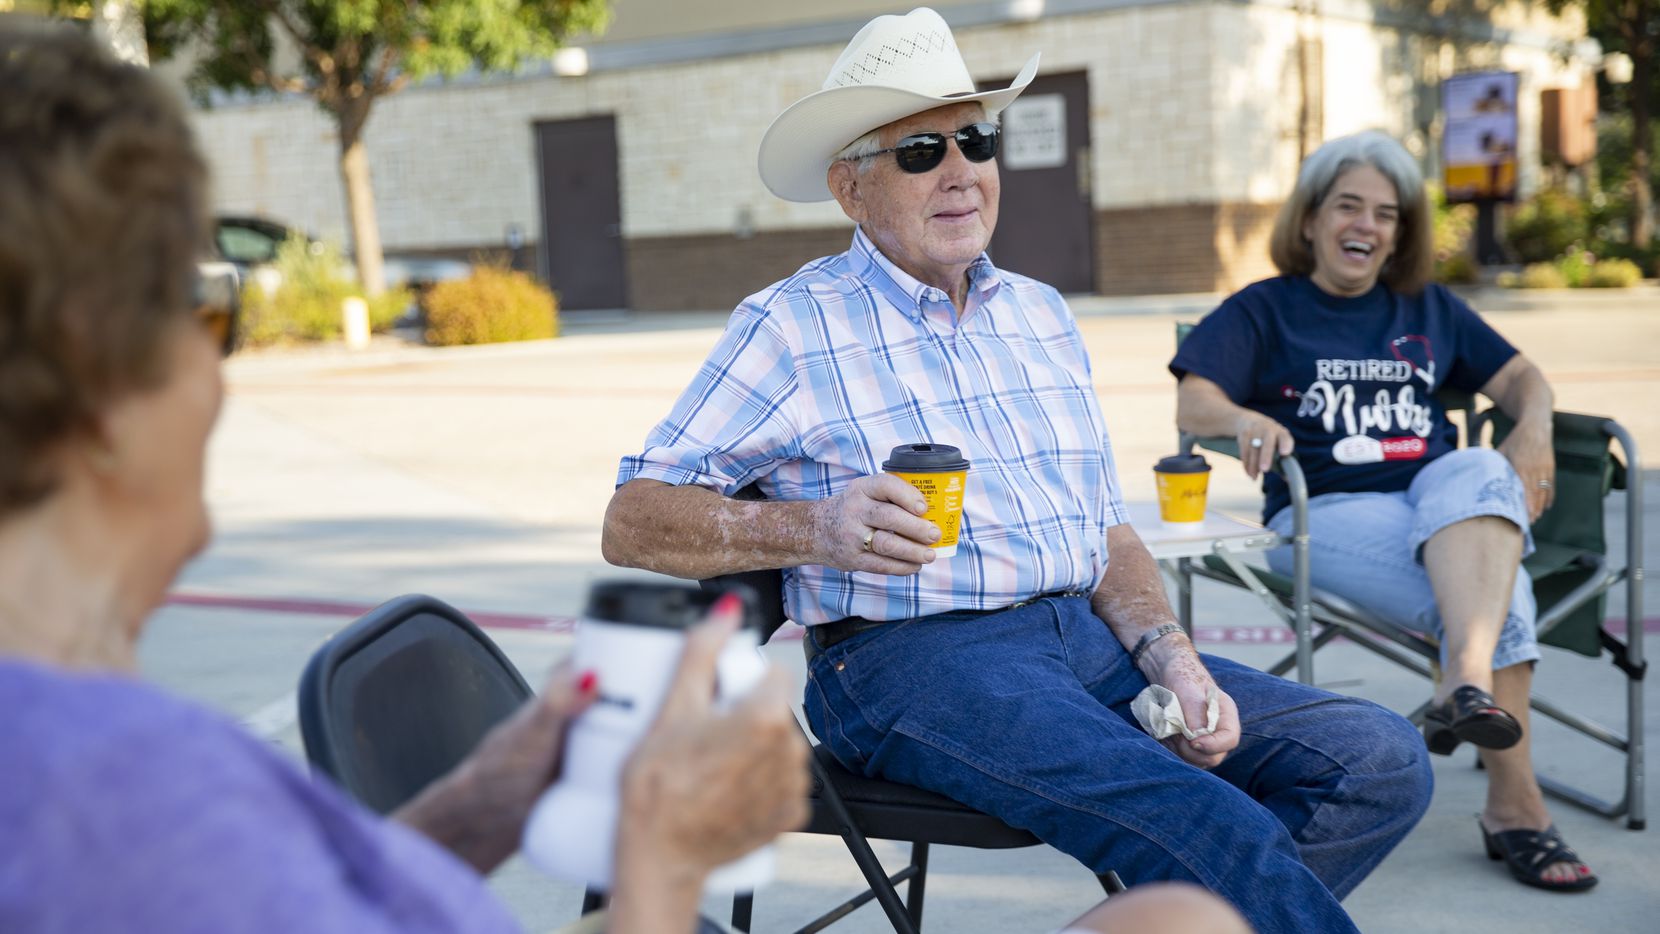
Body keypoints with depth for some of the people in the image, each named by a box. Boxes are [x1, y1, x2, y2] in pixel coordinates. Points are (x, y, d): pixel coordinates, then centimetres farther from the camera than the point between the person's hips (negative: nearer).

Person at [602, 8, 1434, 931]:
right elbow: (632, 520, -4)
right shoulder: (791, 328, 1)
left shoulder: (1042, 314, 20)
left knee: (1382, 759, -10)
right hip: (912, 658, -7)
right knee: (1224, 834, -29)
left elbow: (1110, 533, 18)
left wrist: (1172, 659, -1)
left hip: (1089, 639, 7)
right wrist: (811, 529, -20)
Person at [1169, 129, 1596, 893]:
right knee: (1496, 594, -31)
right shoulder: (1264, 311, 13)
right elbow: (1193, 404, 0)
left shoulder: (1429, 310, 26)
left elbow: (1519, 377, 22)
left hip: (1445, 497, 3)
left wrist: (1534, 427, -3)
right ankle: (1515, 804, -30)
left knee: (1479, 470, -36)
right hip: (1326, 509, -3)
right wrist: (1245, 420, -24)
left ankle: (1466, 683, -48)